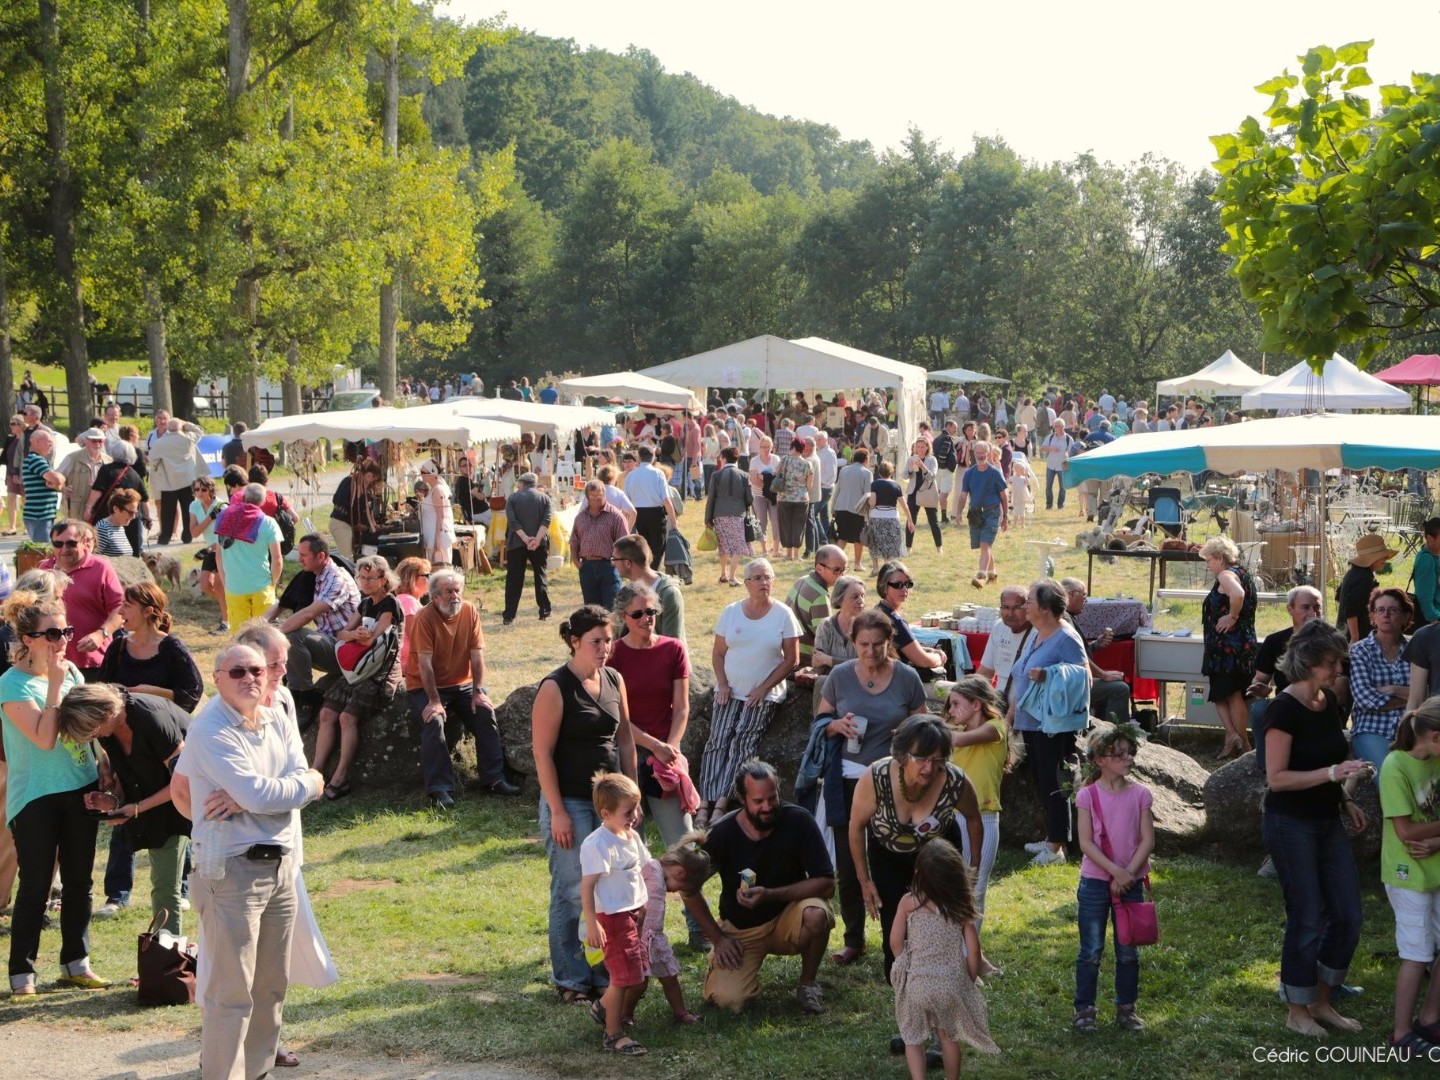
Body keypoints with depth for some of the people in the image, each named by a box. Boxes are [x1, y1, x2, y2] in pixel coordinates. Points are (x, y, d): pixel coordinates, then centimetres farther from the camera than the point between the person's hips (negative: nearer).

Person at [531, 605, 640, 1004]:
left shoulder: (614, 680, 7)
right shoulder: (555, 688, -12)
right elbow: (542, 752, -13)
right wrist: (557, 812, -15)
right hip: (571, 803, -6)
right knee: (572, 893, 0)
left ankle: (605, 972, 20)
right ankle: (571, 979, 11)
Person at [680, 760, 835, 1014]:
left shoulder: (798, 820, -17)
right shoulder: (722, 834, -15)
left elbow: (826, 884, -19)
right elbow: (691, 889, -2)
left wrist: (770, 895, -29)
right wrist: (718, 938, -6)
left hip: (787, 918, 0)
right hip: (740, 930, 0)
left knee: (816, 913, -34)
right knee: (727, 998, -21)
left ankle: (808, 983, -4)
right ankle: (750, 965, 16)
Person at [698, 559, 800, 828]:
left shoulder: (783, 615, -2)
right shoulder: (731, 612, 5)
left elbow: (792, 660, -3)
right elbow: (718, 653, 9)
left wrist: (763, 689, -9)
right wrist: (722, 685, -6)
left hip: (765, 694, -2)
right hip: (730, 691, 2)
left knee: (743, 743, -16)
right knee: (718, 740, -12)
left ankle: (723, 801, -21)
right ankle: (706, 801, -17)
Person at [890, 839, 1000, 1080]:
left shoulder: (908, 902, -8)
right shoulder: (961, 905, -5)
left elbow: (895, 942, -5)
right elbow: (973, 950, -3)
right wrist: (970, 981, 12)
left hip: (917, 982, -2)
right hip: (952, 982, 2)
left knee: (913, 1038, 13)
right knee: (949, 1036, 21)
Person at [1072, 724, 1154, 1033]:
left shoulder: (1140, 794, -2)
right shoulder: (1088, 795, -9)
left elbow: (1148, 840, -4)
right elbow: (1086, 842, -12)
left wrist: (1128, 873, -14)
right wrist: (1116, 871, -20)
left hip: (1130, 881, 3)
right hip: (1095, 881, -2)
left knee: (1128, 951, 11)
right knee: (1091, 951, 4)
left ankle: (1126, 1008, 23)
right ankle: (1084, 1009, 14)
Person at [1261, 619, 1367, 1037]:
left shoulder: (1329, 702, 6)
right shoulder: (1285, 709, -18)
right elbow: (1276, 778, -21)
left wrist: (1345, 799, 8)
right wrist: (1333, 773, -27)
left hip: (1328, 823, 8)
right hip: (1291, 826, -8)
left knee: (1348, 916, 8)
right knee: (1307, 920, 0)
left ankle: (1321, 1001, 24)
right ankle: (1297, 1011, 16)